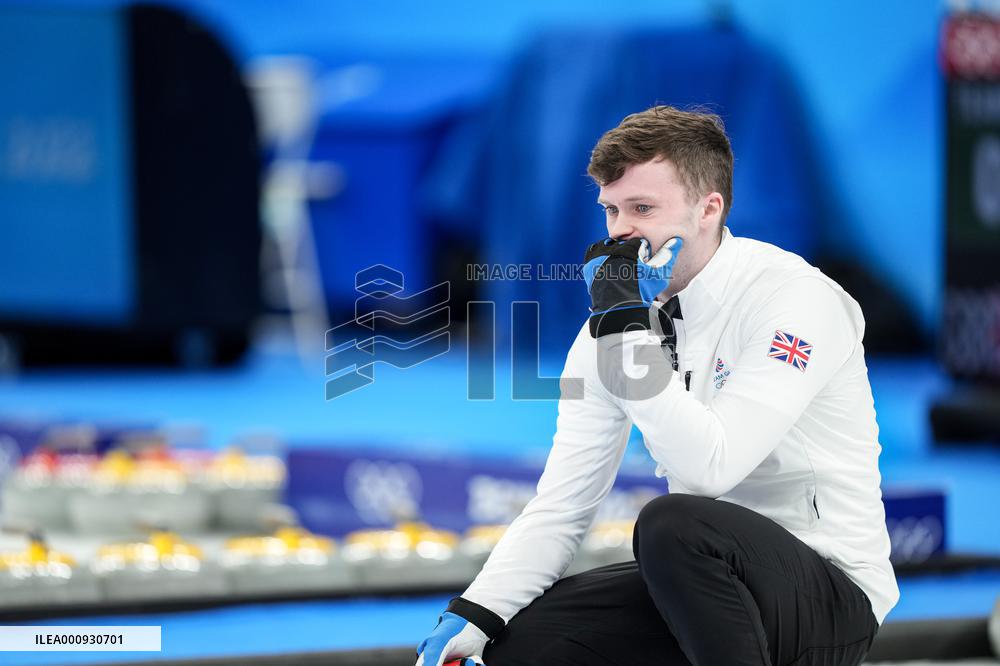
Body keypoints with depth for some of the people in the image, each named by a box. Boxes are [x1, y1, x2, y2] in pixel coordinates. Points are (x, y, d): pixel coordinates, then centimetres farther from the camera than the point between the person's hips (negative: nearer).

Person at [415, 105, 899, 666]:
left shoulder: (795, 296, -17)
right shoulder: (613, 322, 3)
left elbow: (709, 467, -29)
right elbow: (562, 506, 2)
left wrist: (630, 328, -26)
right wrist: (471, 618, -13)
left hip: (831, 595, -6)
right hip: (709, 582, 6)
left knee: (675, 523, -34)